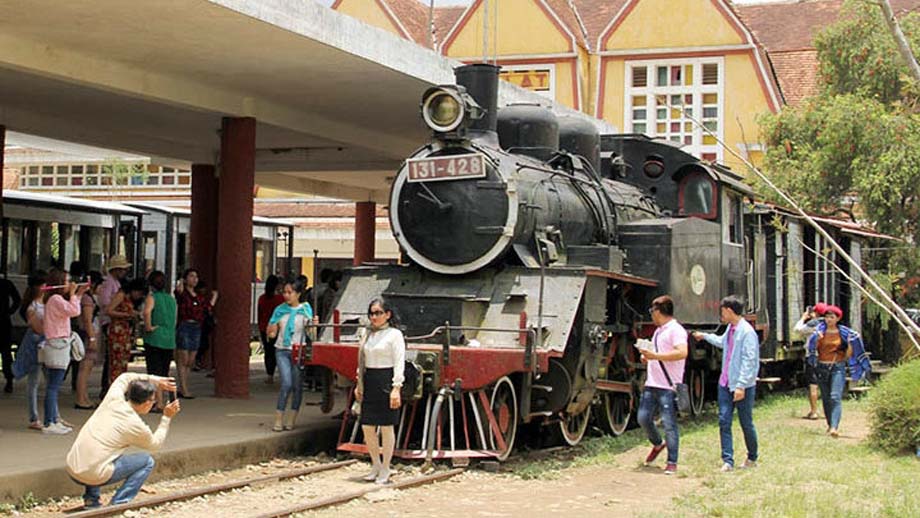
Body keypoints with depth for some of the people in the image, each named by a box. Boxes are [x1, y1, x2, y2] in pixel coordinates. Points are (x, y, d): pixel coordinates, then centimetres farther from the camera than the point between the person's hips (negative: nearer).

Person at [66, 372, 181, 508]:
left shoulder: (113, 400, 2)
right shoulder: (136, 426, -9)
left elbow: (125, 377, 24)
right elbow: (155, 444, 13)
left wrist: (156, 380, 20)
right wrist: (166, 417, 16)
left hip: (71, 470, 6)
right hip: (94, 476, -6)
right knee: (147, 461, 9)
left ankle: (91, 499, 27)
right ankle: (118, 503, 1)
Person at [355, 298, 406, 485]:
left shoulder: (395, 334, -5)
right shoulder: (369, 335, 14)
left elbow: (399, 363, -10)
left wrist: (396, 388, -17)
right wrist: (359, 384, 15)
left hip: (386, 382, -6)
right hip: (369, 383, 6)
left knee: (386, 427, 1)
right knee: (367, 427, 6)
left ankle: (385, 470, 9)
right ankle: (375, 465, 23)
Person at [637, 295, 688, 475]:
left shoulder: (676, 330, -11)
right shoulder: (659, 331, 20)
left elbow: (682, 353, -25)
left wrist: (655, 356, -25)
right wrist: (648, 357, 12)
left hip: (668, 387, -9)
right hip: (651, 385, 9)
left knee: (669, 424, -6)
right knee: (643, 418, 10)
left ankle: (672, 463, 0)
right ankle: (657, 445, 35)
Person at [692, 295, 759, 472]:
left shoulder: (747, 332, -17)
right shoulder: (730, 329, 10)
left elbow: (749, 361, -21)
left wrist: (741, 385, -24)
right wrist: (705, 336, 47)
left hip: (743, 386, -8)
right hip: (725, 383, 8)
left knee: (746, 424, 5)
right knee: (724, 421, 0)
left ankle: (752, 458, 24)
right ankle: (728, 461, 1)